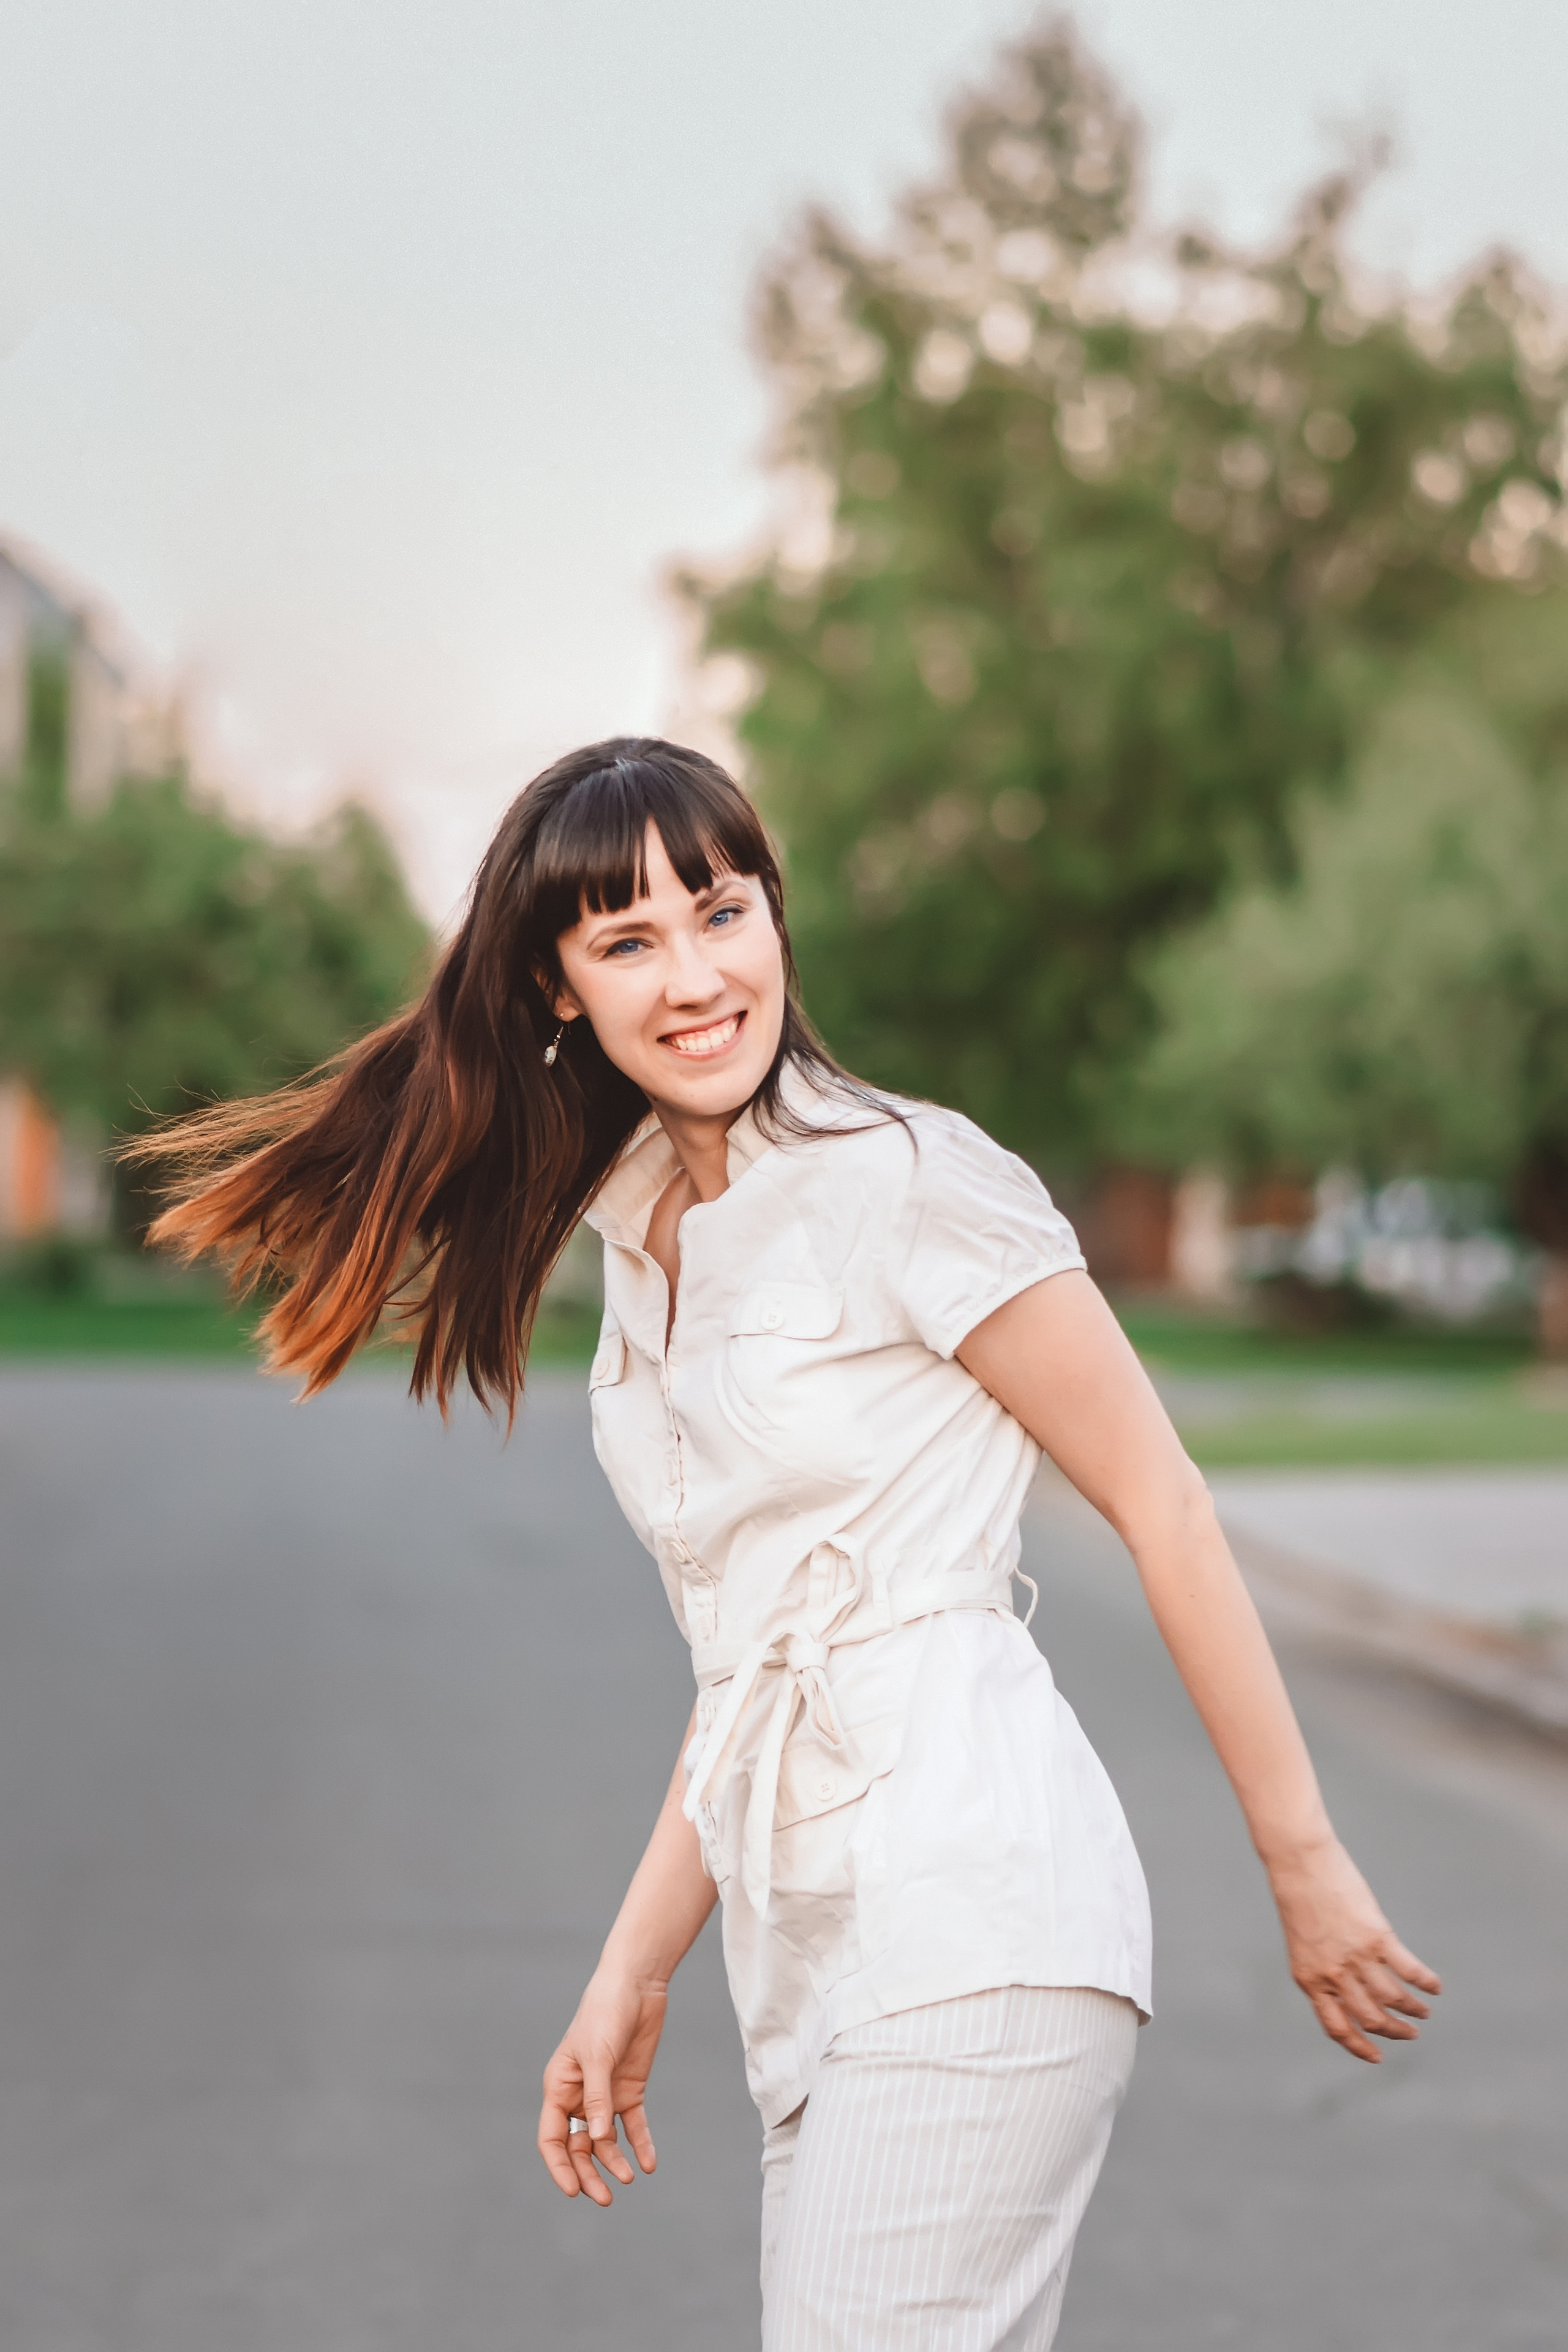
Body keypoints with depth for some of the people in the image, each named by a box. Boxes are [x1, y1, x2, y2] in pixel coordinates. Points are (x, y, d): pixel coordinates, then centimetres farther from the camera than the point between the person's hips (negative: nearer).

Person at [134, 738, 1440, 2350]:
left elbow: (1162, 1509, -6)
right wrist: (634, 1970, 16)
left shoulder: (907, 1182, -7)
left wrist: (1306, 1869, -5)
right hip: (812, 1950, 7)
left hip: (970, 1908, -7)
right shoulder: (647, 1246, 15)